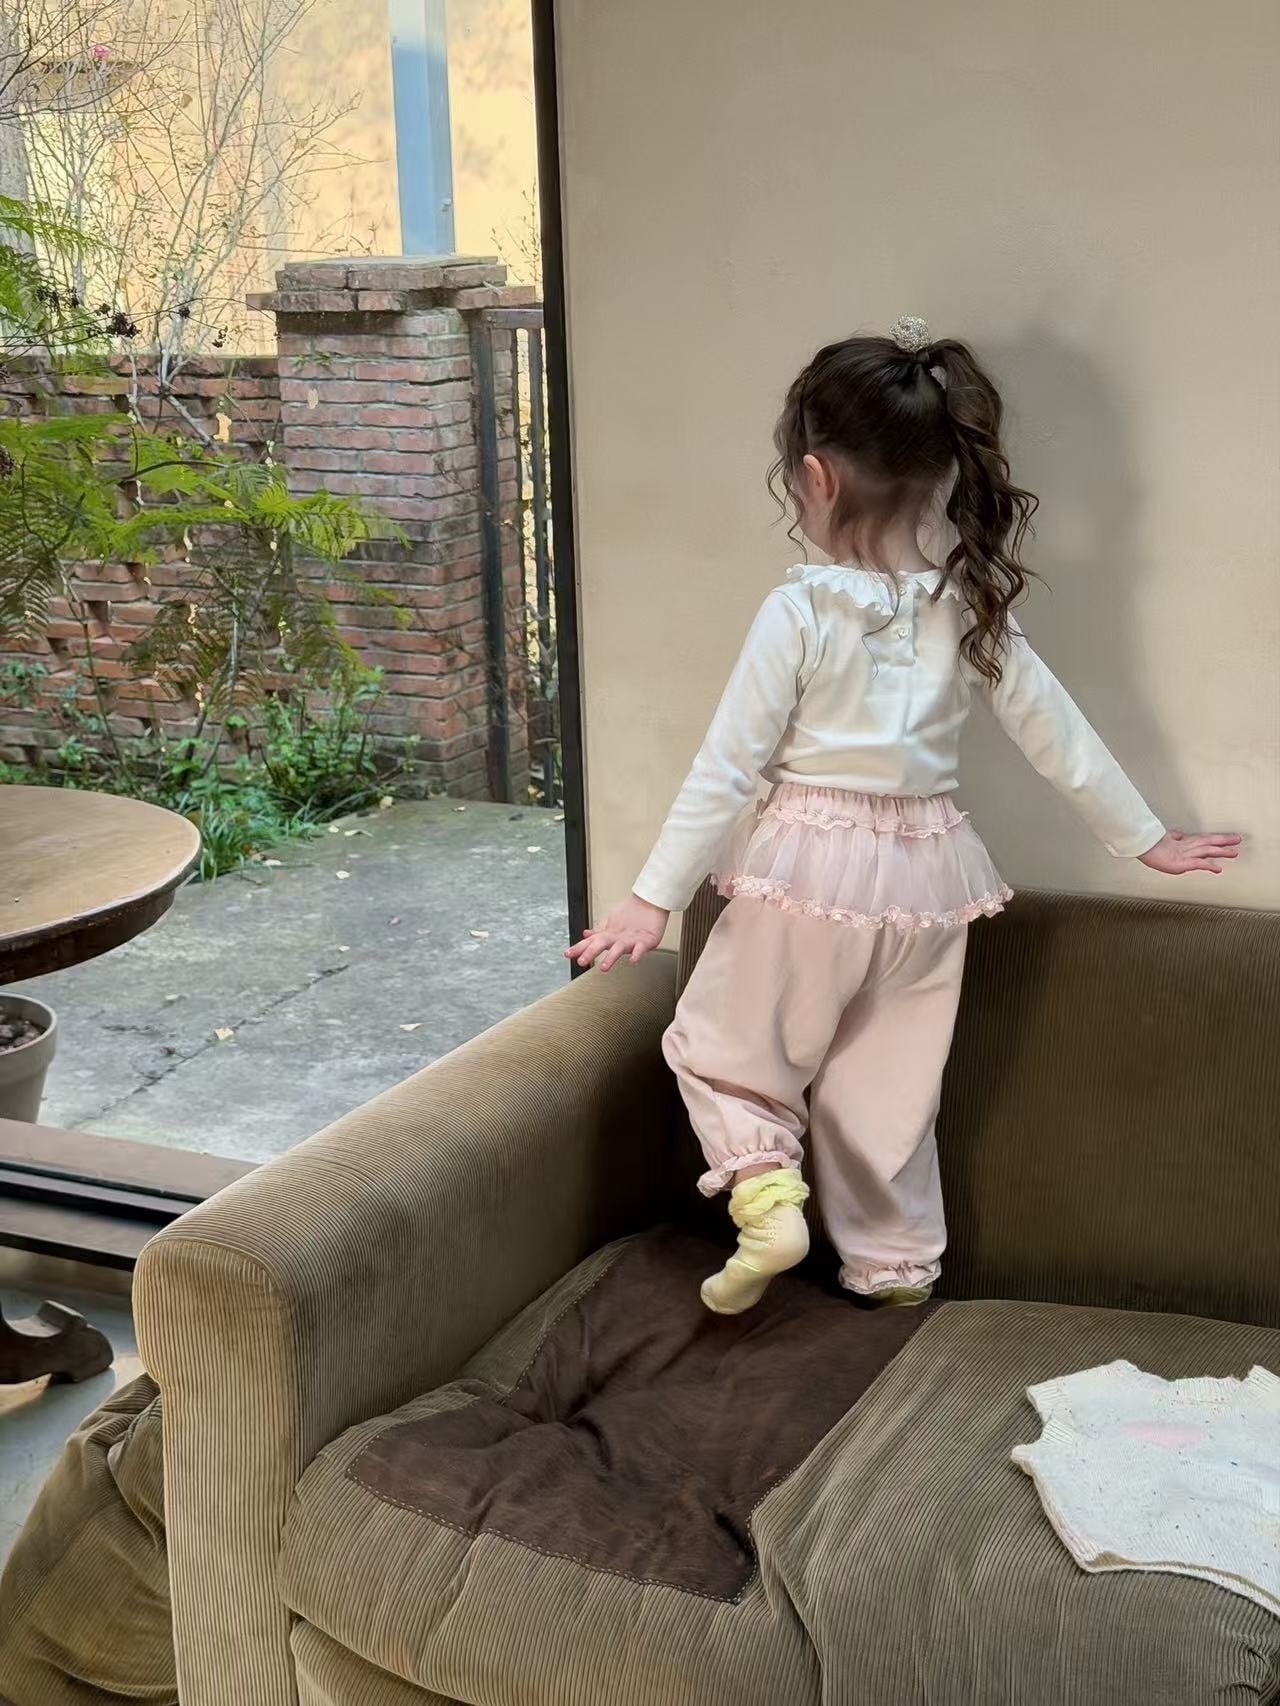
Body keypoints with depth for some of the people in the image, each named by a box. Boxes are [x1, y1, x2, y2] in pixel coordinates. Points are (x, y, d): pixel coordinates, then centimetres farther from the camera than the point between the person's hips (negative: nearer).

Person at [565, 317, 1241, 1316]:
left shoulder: (798, 613, -16)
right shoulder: (972, 607, -3)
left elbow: (728, 768, -14)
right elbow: (1057, 735, 4)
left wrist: (655, 899, -7)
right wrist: (1145, 838, 17)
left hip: (811, 867, -4)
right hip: (927, 871, 5)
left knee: (720, 1047, 17)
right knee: (888, 1086, 19)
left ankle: (765, 1187, -3)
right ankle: (898, 1266, 30)